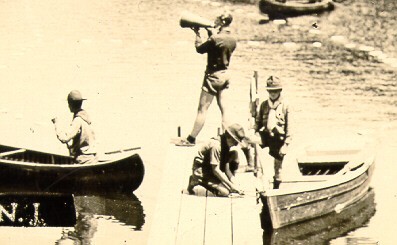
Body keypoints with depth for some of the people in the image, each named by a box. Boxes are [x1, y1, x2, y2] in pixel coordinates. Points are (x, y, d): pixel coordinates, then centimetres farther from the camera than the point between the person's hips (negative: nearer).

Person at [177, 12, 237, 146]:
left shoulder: (215, 39, -22)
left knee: (202, 109, -1)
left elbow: (199, 49, -9)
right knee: (223, 107, 12)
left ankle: (191, 139, 3)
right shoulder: (232, 40, 1)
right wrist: (210, 34, 15)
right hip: (225, 75, 7)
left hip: (213, 75, -7)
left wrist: (197, 34, 4)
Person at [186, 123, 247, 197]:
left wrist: (234, 183, -11)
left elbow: (226, 168, 2)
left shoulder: (226, 144, 1)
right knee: (224, 192, -24)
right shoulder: (215, 145, -27)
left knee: (234, 154, -2)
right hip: (201, 171, -9)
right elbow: (215, 170, -28)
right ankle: (195, 181, -6)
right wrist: (231, 185, -27)